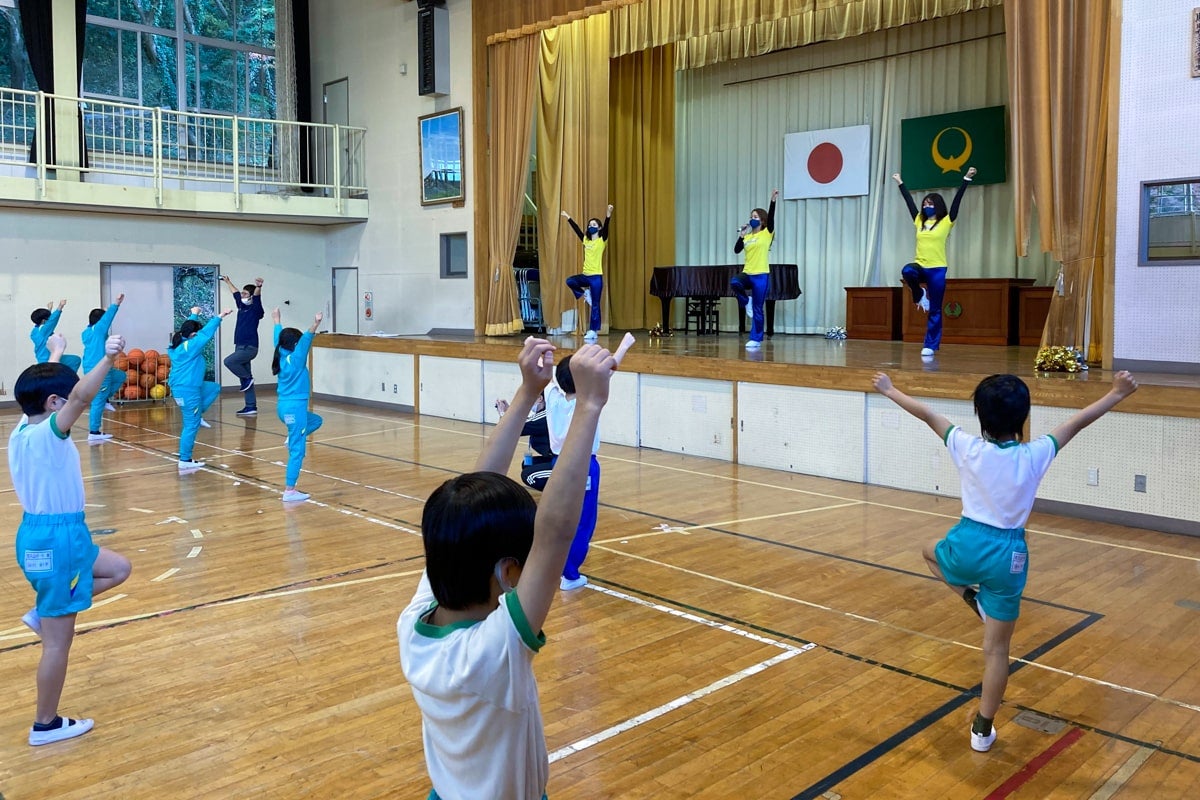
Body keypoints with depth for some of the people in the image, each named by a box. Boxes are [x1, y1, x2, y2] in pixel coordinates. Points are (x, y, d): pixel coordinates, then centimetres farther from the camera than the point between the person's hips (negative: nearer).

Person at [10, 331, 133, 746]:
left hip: (57, 533, 10)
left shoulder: (24, 428, 4)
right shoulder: (46, 434, -22)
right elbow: (80, 397, -41)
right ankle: (45, 725, 17)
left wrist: (56, 352, 37)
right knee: (58, 640, 3)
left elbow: (44, 387, 22)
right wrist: (108, 359, -51)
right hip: (53, 538, -10)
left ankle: (43, 613, 21)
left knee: (118, 568, 27)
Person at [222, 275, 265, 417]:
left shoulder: (255, 308, -6)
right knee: (245, 379, 7)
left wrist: (258, 286, -47)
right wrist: (228, 281, 46)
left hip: (249, 347, -8)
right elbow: (235, 293, 32)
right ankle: (251, 407, 9)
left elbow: (257, 296, -27)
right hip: (240, 346, 8)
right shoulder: (242, 306, 14)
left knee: (229, 361, -28)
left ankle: (248, 378, -4)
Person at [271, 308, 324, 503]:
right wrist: (315, 325, -47)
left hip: (284, 406, 9)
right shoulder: (295, 359, -15)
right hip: (295, 407, -9)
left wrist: (276, 320, 39)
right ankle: (289, 490, -3)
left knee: (316, 421, 32)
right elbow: (306, 340, -32)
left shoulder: (281, 356, 6)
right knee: (297, 450, -4)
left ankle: (292, 439, 11)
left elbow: (279, 336, 23)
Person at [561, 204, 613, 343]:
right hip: (586, 275, 6)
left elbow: (606, 227, -20)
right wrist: (568, 218, 23)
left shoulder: (602, 240, -5)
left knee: (595, 305, -3)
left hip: (596, 276, -6)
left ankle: (594, 331, 0)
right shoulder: (586, 240, 10)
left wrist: (608, 215, -35)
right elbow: (577, 229, 19)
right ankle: (584, 293, 8)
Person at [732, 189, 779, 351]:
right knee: (734, 282, -31)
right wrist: (741, 236, -7)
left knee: (757, 309, -1)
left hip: (761, 275, -4)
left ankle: (756, 339, 9)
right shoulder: (747, 237, 12)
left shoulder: (767, 233, -1)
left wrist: (773, 201, -26)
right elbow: (736, 250, 3)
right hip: (747, 273, 4)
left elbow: (771, 218, -16)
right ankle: (747, 302, -2)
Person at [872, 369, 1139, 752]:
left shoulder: (968, 448, -10)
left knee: (931, 551, 38)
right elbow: (1078, 421, 1)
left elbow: (927, 414, 2)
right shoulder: (1034, 455, -10)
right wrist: (1118, 393, 12)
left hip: (967, 544, 0)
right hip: (1008, 556, 0)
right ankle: (983, 729, 20)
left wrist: (890, 391, 14)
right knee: (997, 649, 12)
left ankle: (973, 598, 16)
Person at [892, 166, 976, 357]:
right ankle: (919, 296, -5)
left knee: (934, 310, -2)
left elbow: (957, 200, -6)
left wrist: (966, 179, -12)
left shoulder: (945, 222, 0)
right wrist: (900, 183, 23)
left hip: (937, 269, -3)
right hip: (920, 266, 3)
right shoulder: (919, 221, 11)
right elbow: (909, 201, 17)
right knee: (907, 271, -34)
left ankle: (931, 345, 4)